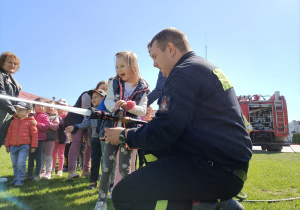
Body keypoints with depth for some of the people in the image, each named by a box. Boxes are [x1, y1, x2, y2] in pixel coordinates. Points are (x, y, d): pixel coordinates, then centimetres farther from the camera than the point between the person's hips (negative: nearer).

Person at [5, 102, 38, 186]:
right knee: (15, 164, 14)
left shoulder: (30, 121, -4)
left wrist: (33, 146, -5)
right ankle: (16, 178, 28)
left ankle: (19, 179, -2)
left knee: (20, 163, -13)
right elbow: (9, 133, 15)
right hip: (13, 146, 5)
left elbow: (34, 134, -3)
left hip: (24, 146, -5)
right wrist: (7, 145, 14)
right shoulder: (14, 121, 10)